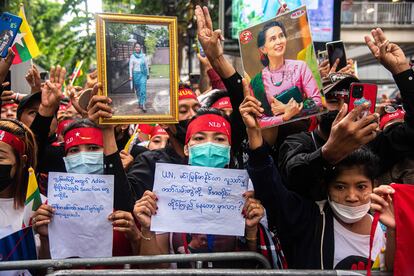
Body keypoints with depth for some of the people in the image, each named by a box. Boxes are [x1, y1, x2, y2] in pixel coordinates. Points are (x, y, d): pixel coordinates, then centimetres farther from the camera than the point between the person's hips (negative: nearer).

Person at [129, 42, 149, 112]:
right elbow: (131, 66, 1)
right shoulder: (132, 56, 1)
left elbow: (146, 65, 11)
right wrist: (130, 75, -5)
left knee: (143, 89, -11)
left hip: (143, 74, 0)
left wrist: (148, 74, 14)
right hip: (136, 74, 0)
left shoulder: (143, 55, 4)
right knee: (137, 89, 9)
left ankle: (143, 104, -14)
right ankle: (140, 102, 27)